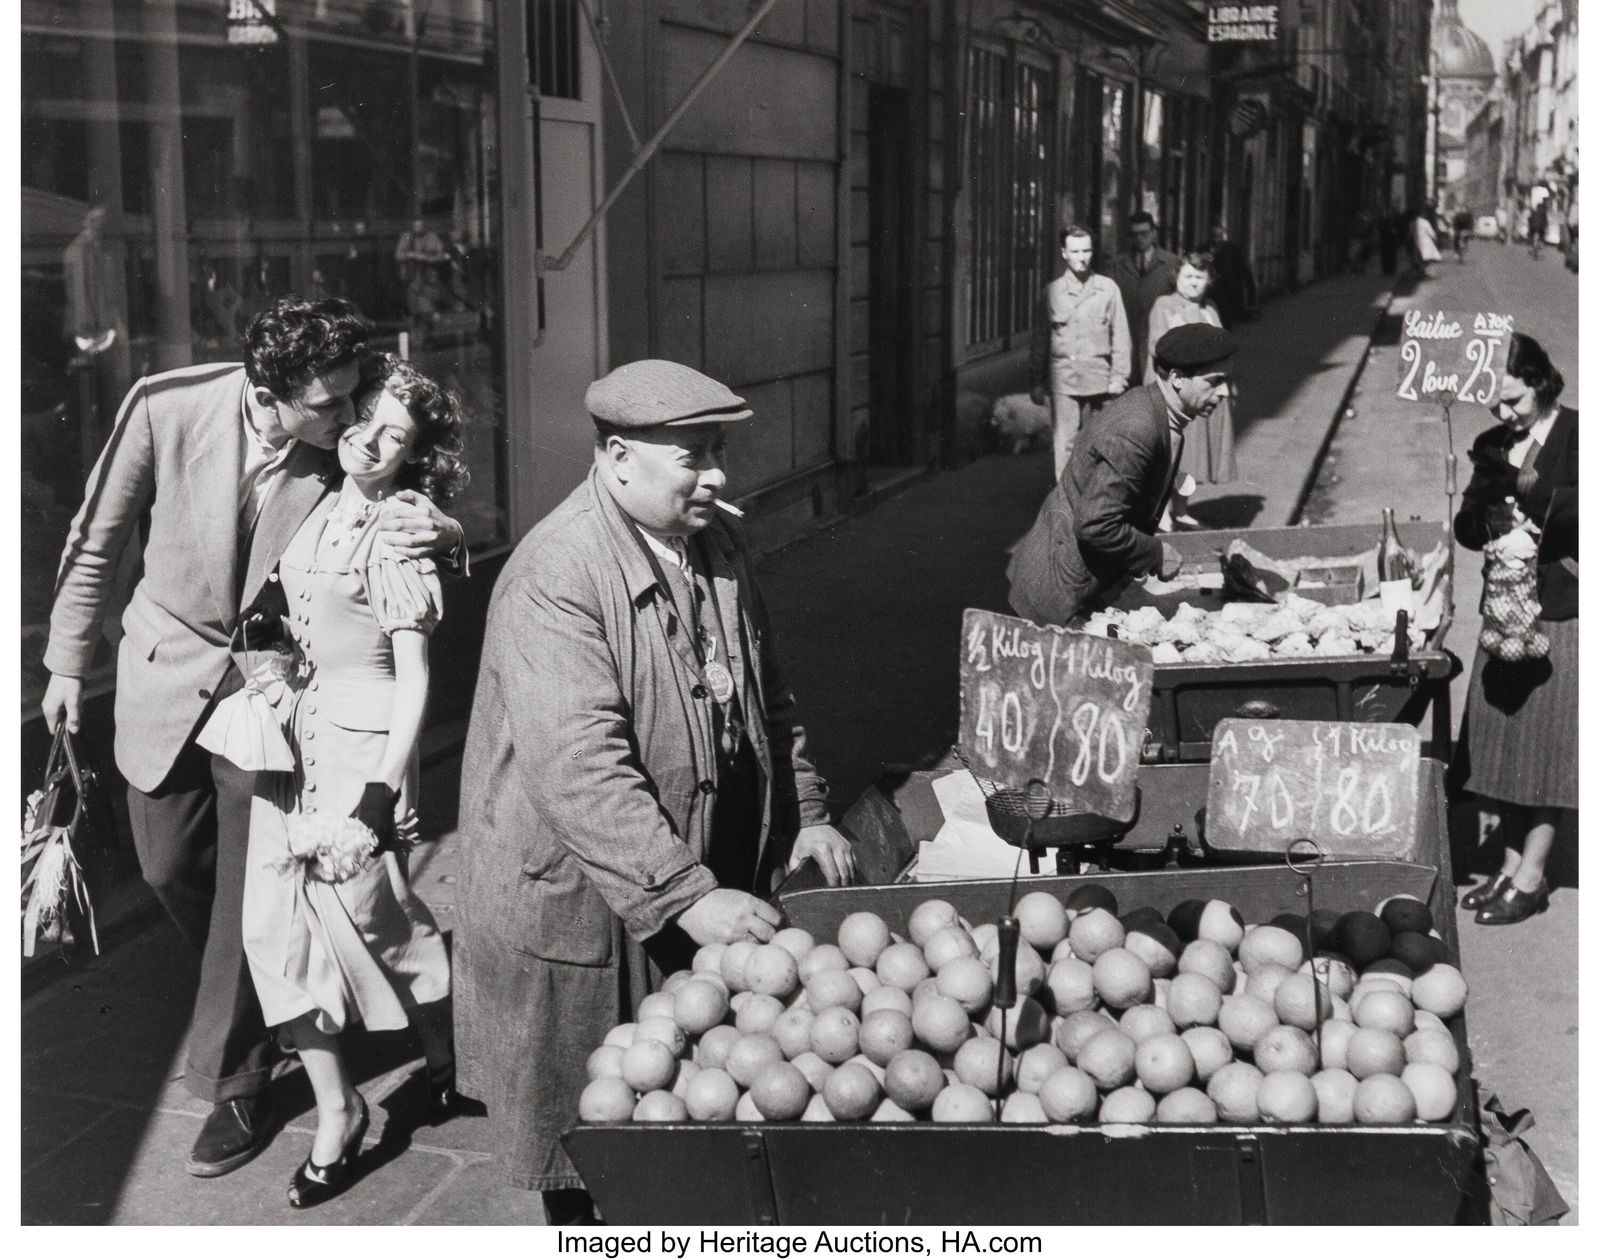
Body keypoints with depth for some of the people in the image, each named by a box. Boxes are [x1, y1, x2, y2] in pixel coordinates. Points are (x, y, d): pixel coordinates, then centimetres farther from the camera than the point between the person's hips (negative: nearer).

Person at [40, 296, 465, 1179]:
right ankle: (246, 992, 44)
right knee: (168, 866, 13)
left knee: (249, 884, 0)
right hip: (169, 667, 1)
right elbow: (97, 539, -4)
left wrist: (440, 532, -33)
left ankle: (232, 1080, 17)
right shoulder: (166, 408, -20)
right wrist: (67, 661, 4)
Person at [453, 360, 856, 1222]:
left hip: (713, 886, 7)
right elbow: (580, 768, -30)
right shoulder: (554, 577, -21)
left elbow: (765, 696, 19)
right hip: (584, 903, -7)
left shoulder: (718, 545, 6)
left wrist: (803, 813, 9)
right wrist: (686, 897, -33)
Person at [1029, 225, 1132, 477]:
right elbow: (1040, 340, 10)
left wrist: (1119, 376, 0)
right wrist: (1037, 382, 10)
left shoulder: (1107, 288, 4)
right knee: (1064, 443, -8)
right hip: (1063, 379, 0)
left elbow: (1121, 336, 6)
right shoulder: (1052, 291, 6)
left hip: (1098, 379, 0)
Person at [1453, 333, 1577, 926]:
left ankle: (1530, 878, 6)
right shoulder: (1493, 444, 8)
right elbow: (1466, 528, 7)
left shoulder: (1576, 436, -9)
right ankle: (1512, 864, 18)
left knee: (1546, 742, 0)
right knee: (1506, 738, 8)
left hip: (1563, 613, -6)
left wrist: (1524, 488, -24)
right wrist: (1492, 520, -13)